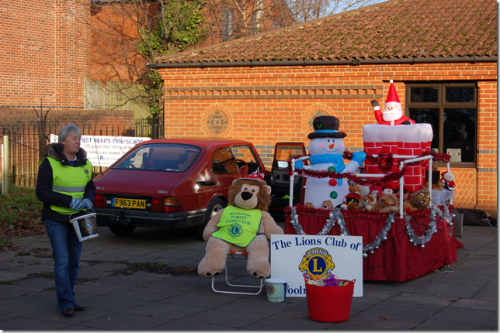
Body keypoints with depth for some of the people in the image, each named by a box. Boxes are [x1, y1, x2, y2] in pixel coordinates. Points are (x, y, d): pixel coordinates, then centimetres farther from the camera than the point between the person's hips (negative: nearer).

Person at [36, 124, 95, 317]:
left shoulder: (84, 163, 7)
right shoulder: (50, 163, -10)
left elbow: (90, 187, 15)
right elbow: (42, 192, -13)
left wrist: (88, 200, -9)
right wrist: (69, 201, -21)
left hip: (77, 218, 5)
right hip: (56, 219, -5)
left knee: (74, 261, 9)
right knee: (62, 261, -8)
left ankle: (68, 299, 21)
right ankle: (66, 303, -4)